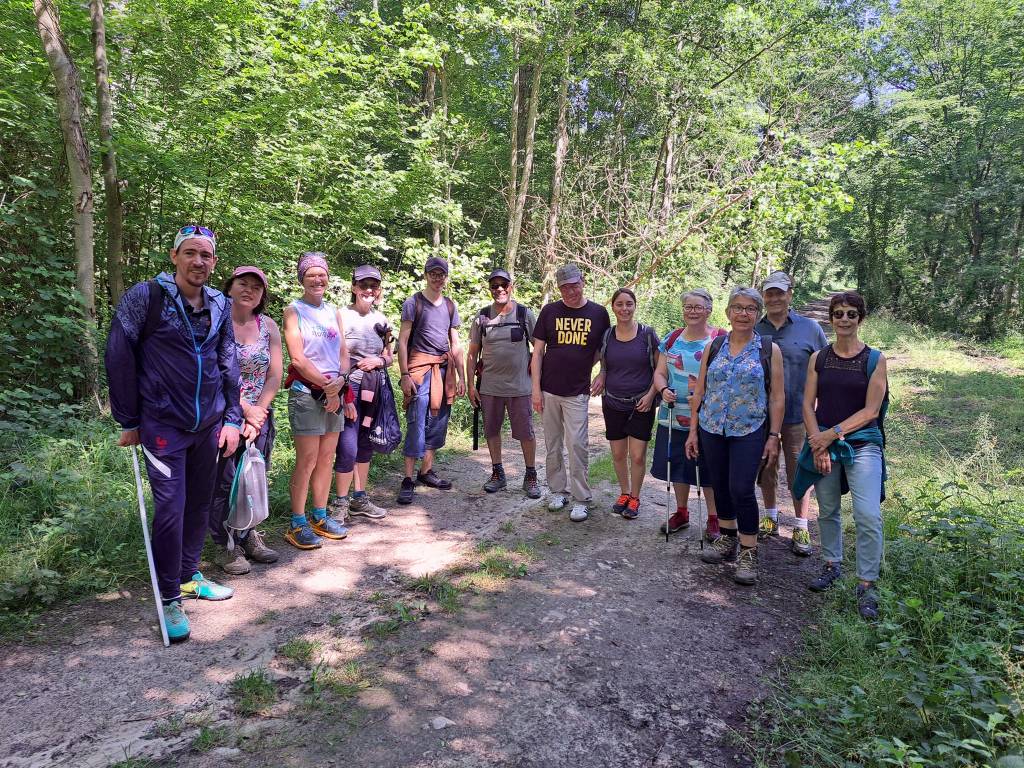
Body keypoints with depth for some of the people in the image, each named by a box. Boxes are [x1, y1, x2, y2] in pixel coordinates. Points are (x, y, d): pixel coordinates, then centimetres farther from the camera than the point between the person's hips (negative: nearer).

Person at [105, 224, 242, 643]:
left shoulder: (220, 305, 5)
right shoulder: (145, 297, -9)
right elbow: (118, 358, -6)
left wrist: (231, 418, 6)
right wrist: (128, 421, -5)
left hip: (209, 424, 5)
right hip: (163, 424, -5)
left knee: (200, 503, 12)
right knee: (171, 508, -6)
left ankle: (188, 575, 31)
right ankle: (169, 598, 10)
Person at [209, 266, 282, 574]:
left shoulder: (268, 326, 6)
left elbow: (275, 375, 3)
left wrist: (258, 413, -6)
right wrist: (245, 409, -14)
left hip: (259, 415, 4)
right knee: (224, 482, -1)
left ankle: (248, 536, 25)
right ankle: (225, 545, 13)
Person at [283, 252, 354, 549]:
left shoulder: (334, 311, 14)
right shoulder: (294, 310, -2)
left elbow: (344, 353, 12)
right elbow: (298, 358, -10)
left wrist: (340, 382, -6)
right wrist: (327, 386, -10)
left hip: (335, 393, 6)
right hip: (306, 391, -6)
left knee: (327, 458, 10)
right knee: (307, 461, -5)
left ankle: (320, 517, 21)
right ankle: (298, 525, 6)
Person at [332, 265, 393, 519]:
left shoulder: (381, 319, 11)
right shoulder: (342, 316, -6)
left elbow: (389, 355, 18)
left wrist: (379, 360, -5)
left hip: (374, 389, 6)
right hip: (350, 387, -6)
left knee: (366, 444, 13)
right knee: (348, 447, -7)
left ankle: (359, 499, 25)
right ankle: (341, 503, 7)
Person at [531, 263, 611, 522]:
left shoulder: (598, 313, 2)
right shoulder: (550, 311, 1)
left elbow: (604, 350, 14)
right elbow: (537, 351, 3)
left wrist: (602, 375, -4)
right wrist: (536, 389, -3)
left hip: (578, 392, -1)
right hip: (549, 391, 2)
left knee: (576, 445, -4)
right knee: (552, 445, 10)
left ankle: (581, 498, 6)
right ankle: (558, 490, 25)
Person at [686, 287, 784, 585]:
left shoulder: (769, 350, -1)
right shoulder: (713, 347, 6)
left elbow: (777, 397, -1)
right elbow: (699, 391, 8)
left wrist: (774, 436, -6)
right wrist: (693, 430, 6)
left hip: (749, 432, -3)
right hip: (712, 430, 3)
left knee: (741, 490, -9)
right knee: (720, 487, 12)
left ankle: (748, 554, 6)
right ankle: (727, 540, 31)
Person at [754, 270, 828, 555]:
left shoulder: (809, 328, 0)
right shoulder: (753, 330, 5)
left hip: (797, 415, -2)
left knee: (798, 471, 3)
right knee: (766, 468, 14)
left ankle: (801, 529, 16)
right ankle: (770, 518, 32)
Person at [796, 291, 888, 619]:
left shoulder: (875, 359, -1)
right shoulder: (818, 358, 6)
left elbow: (871, 411, -7)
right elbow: (808, 404, 3)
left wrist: (833, 433, -14)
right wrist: (817, 445, -8)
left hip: (862, 442, -3)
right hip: (822, 442, 3)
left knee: (868, 515, -12)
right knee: (827, 510, 13)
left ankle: (866, 586, 0)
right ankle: (832, 565, 33)